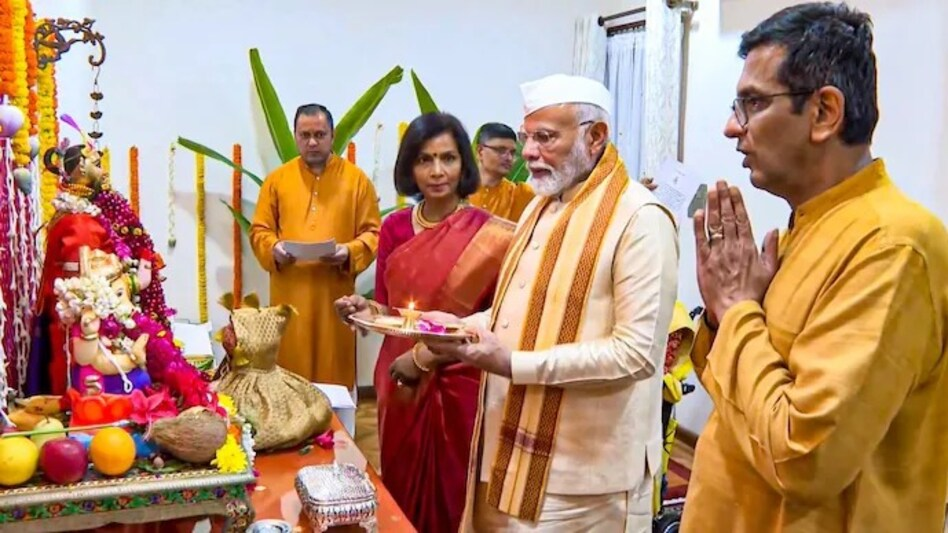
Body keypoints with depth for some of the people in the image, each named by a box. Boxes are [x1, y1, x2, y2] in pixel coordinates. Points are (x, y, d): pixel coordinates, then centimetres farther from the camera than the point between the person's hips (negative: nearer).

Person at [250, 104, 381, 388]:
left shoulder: (356, 179, 3)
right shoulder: (277, 179, 7)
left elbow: (373, 232, 2)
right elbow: (259, 230, 9)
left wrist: (349, 252, -17)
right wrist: (274, 248, -13)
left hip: (335, 293, -1)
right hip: (289, 294, 1)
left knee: (334, 370, 4)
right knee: (289, 370, 5)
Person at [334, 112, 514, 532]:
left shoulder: (490, 235, -10)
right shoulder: (394, 227, 3)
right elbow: (388, 307, 9)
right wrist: (365, 310, -10)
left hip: (458, 387, -4)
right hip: (400, 385, 4)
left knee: (450, 499, 8)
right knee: (402, 496, 16)